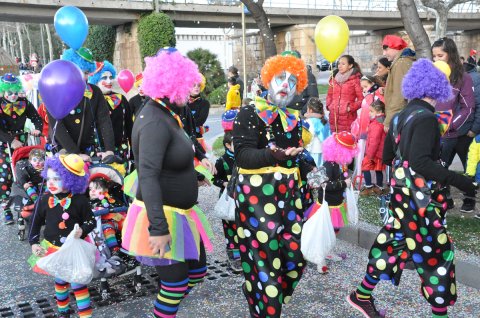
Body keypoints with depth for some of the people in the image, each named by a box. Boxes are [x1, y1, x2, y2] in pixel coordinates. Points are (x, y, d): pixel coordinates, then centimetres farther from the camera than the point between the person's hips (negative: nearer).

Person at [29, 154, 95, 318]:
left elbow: (91, 221, -5)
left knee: (77, 281, -4)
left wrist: (82, 230, -24)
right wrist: (34, 243, -5)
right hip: (52, 248, 3)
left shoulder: (79, 200, -15)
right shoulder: (44, 200, -7)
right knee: (60, 279, 20)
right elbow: (36, 223, 4)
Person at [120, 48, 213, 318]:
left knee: (197, 272, 20)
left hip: (178, 214, 10)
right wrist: (158, 227, -35)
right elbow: (148, 176, -32)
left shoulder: (166, 115, 6)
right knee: (176, 284, 4)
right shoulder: (155, 122, -24)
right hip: (162, 216, -10)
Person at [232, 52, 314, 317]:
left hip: (289, 196, 7)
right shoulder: (250, 113, -6)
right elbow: (242, 154, -20)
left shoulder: (294, 119, 14)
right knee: (266, 260, -6)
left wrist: (311, 171, 4)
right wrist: (273, 155, -35)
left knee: (294, 257, 7)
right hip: (257, 196, -6)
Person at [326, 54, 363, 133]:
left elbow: (361, 98, -4)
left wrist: (351, 107, -13)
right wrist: (329, 105, 8)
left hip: (348, 117, -5)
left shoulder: (355, 79, -3)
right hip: (333, 117, 5)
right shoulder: (334, 79, 13)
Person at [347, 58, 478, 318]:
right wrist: (456, 179, -28)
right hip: (420, 197, -9)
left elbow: (387, 157, 15)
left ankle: (362, 295, 27)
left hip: (402, 193, 9)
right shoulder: (426, 117, -17)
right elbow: (421, 162, -26)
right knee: (437, 253, 3)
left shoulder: (399, 117, 8)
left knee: (392, 243, 17)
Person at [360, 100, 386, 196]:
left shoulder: (376, 124, -22)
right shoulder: (382, 121, 10)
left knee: (365, 165, -2)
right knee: (378, 169, 17)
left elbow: (374, 141, -25)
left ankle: (369, 187, 2)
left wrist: (370, 155, -20)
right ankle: (379, 188, 28)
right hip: (380, 152, 10)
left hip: (375, 152, -10)